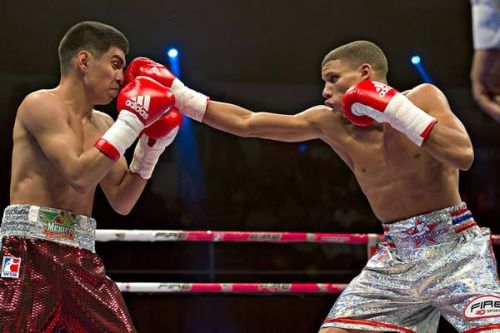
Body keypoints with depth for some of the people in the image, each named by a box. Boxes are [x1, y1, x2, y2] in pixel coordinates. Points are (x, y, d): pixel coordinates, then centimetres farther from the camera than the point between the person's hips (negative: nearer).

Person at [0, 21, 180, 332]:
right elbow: (79, 176, -18)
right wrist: (132, 120, -14)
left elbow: (122, 202, 17)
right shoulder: (41, 104, -6)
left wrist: (152, 145, 7)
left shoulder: (103, 125, 16)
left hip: (80, 258, 7)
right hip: (30, 253, -7)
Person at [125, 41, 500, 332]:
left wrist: (392, 108, -20)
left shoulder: (423, 97, -6)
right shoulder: (330, 124, 1)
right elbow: (245, 122, 4)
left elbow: (463, 155, -22)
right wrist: (178, 93, 1)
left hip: (455, 248, -4)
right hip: (397, 255, 4)